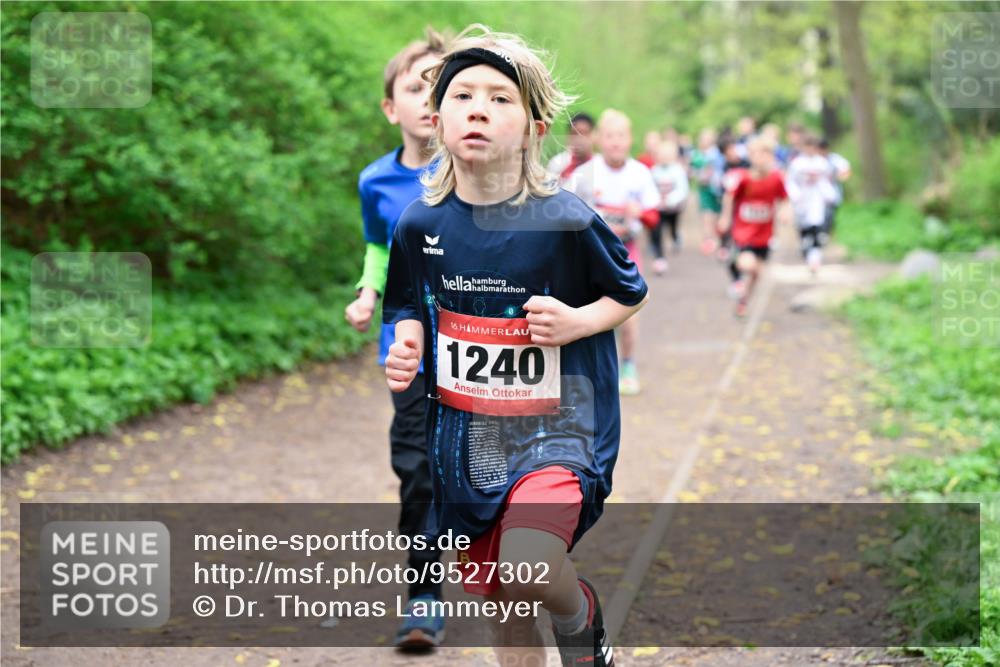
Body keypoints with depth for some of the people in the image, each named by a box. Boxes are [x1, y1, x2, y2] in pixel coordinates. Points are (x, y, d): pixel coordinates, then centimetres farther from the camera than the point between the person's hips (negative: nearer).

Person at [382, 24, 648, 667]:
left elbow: (632, 294, 3)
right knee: (503, 608, 14)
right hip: (466, 439, 4)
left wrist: (578, 321, -15)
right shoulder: (420, 224, -2)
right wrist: (407, 345, -6)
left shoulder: (567, 221, -13)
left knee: (528, 569, -28)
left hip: (554, 429, -4)